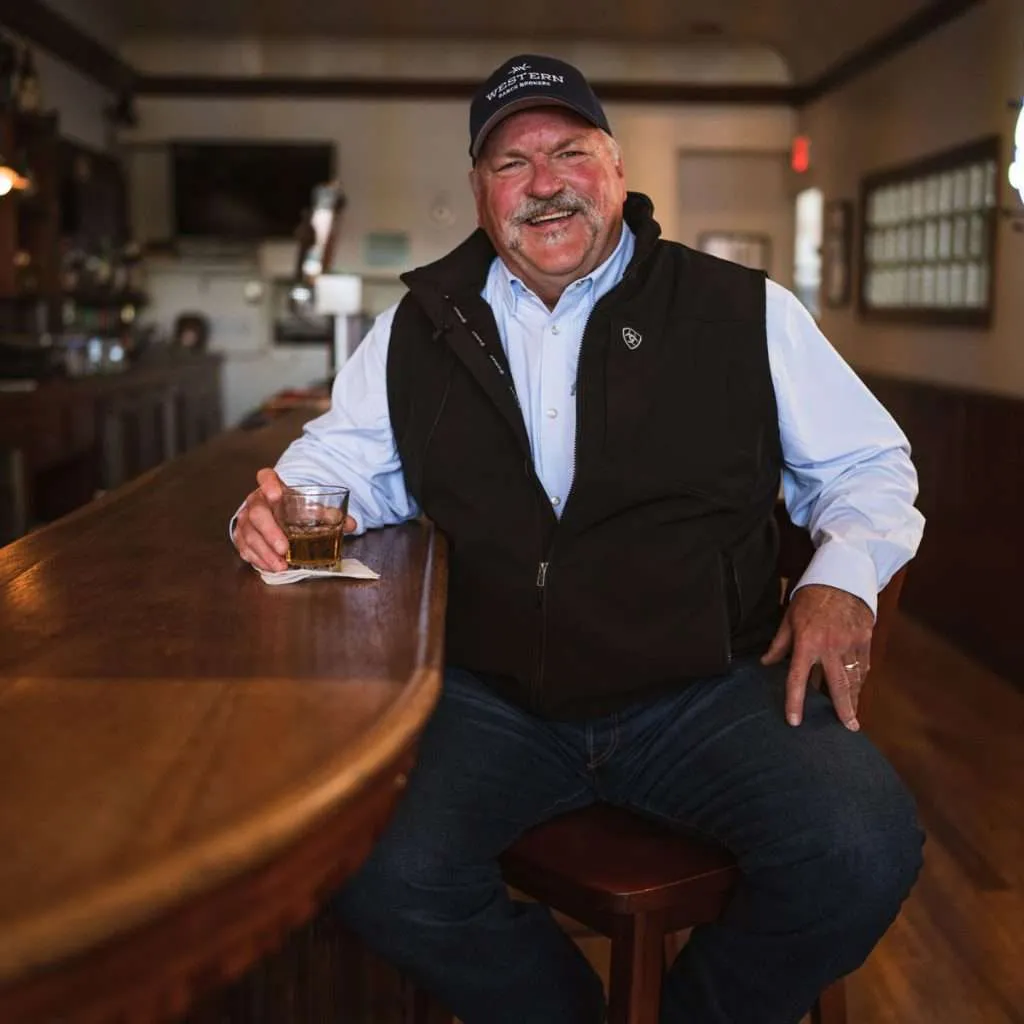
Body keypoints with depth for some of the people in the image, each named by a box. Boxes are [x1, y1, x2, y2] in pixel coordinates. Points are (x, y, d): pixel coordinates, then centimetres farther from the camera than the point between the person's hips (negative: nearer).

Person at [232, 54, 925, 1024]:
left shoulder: (744, 310, 5)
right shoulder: (420, 330, 11)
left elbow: (866, 464, 11)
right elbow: (336, 460, 16)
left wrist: (841, 577, -8)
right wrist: (279, 508, -7)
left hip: (711, 689, -1)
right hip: (492, 700, 1)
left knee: (858, 856, -25)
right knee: (376, 876, -24)